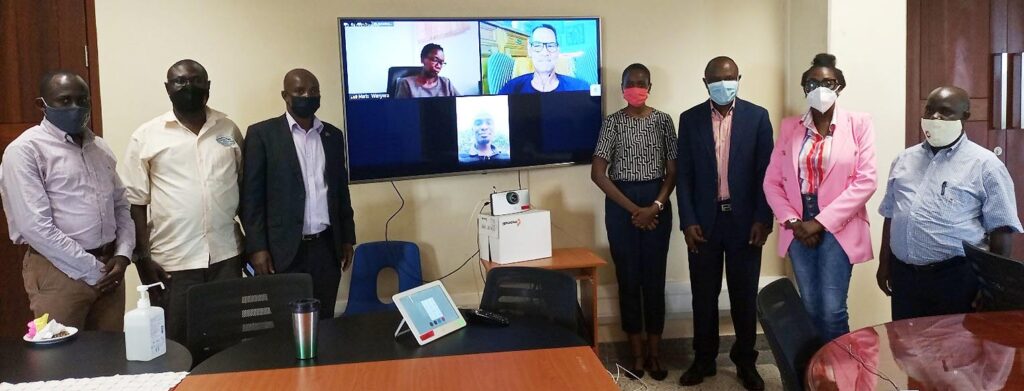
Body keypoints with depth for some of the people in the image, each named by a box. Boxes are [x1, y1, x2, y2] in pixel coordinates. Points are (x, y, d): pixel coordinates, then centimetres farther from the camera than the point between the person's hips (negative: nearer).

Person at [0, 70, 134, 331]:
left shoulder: (99, 147, 12)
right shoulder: (25, 150, -8)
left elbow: (121, 205, 15)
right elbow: (36, 227, -16)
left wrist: (122, 254, -2)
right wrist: (92, 270, -13)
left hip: (108, 267, 6)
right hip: (59, 271, -6)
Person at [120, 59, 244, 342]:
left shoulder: (228, 129, 8)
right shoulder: (145, 136, 0)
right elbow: (136, 201, 0)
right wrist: (143, 256, -4)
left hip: (226, 256, 2)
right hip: (172, 261, -2)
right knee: (176, 345, 6)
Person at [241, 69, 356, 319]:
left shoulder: (333, 135, 12)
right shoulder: (262, 134, -1)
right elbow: (252, 196, -4)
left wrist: (347, 238, 13)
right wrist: (257, 247, -10)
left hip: (326, 248, 4)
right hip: (283, 249, -3)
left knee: (323, 322, 7)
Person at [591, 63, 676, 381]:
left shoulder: (663, 121, 3)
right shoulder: (612, 122, -1)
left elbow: (673, 170, 2)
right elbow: (598, 173, -7)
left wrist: (656, 206, -12)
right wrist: (633, 208, -10)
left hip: (657, 202, 1)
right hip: (620, 203, -1)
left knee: (654, 277, 4)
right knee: (628, 277, 4)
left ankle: (654, 352, 16)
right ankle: (637, 353, 15)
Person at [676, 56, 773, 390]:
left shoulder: (757, 116, 0)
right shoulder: (690, 119, 3)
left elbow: (766, 171, -2)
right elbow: (684, 175, 1)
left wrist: (763, 219, -8)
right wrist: (688, 221, -6)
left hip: (744, 220, -1)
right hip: (704, 220, 1)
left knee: (745, 295, 8)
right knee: (704, 294, 9)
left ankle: (745, 361, 24)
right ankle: (704, 359, 24)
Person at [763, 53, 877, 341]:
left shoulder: (859, 124, 0)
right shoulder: (790, 127, 8)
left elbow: (865, 181, -8)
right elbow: (772, 181, 7)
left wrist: (822, 222, -13)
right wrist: (792, 222, -7)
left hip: (838, 229, -3)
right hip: (800, 229, 3)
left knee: (832, 312, -7)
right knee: (810, 310, 8)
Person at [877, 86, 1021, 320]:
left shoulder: (984, 164, -4)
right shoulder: (904, 160, 12)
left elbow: (1001, 228, -5)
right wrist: (884, 263, 13)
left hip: (956, 277, -4)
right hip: (903, 274, 4)